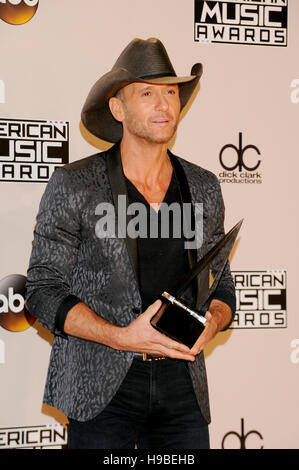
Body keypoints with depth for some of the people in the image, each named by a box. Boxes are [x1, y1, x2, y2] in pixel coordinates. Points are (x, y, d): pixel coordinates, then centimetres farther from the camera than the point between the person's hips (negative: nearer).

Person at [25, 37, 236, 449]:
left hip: (182, 384, 3)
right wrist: (121, 337, -16)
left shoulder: (205, 188, 10)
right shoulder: (73, 185, -2)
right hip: (102, 391, -3)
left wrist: (211, 322, -7)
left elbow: (223, 288, 17)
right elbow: (43, 292, -3)